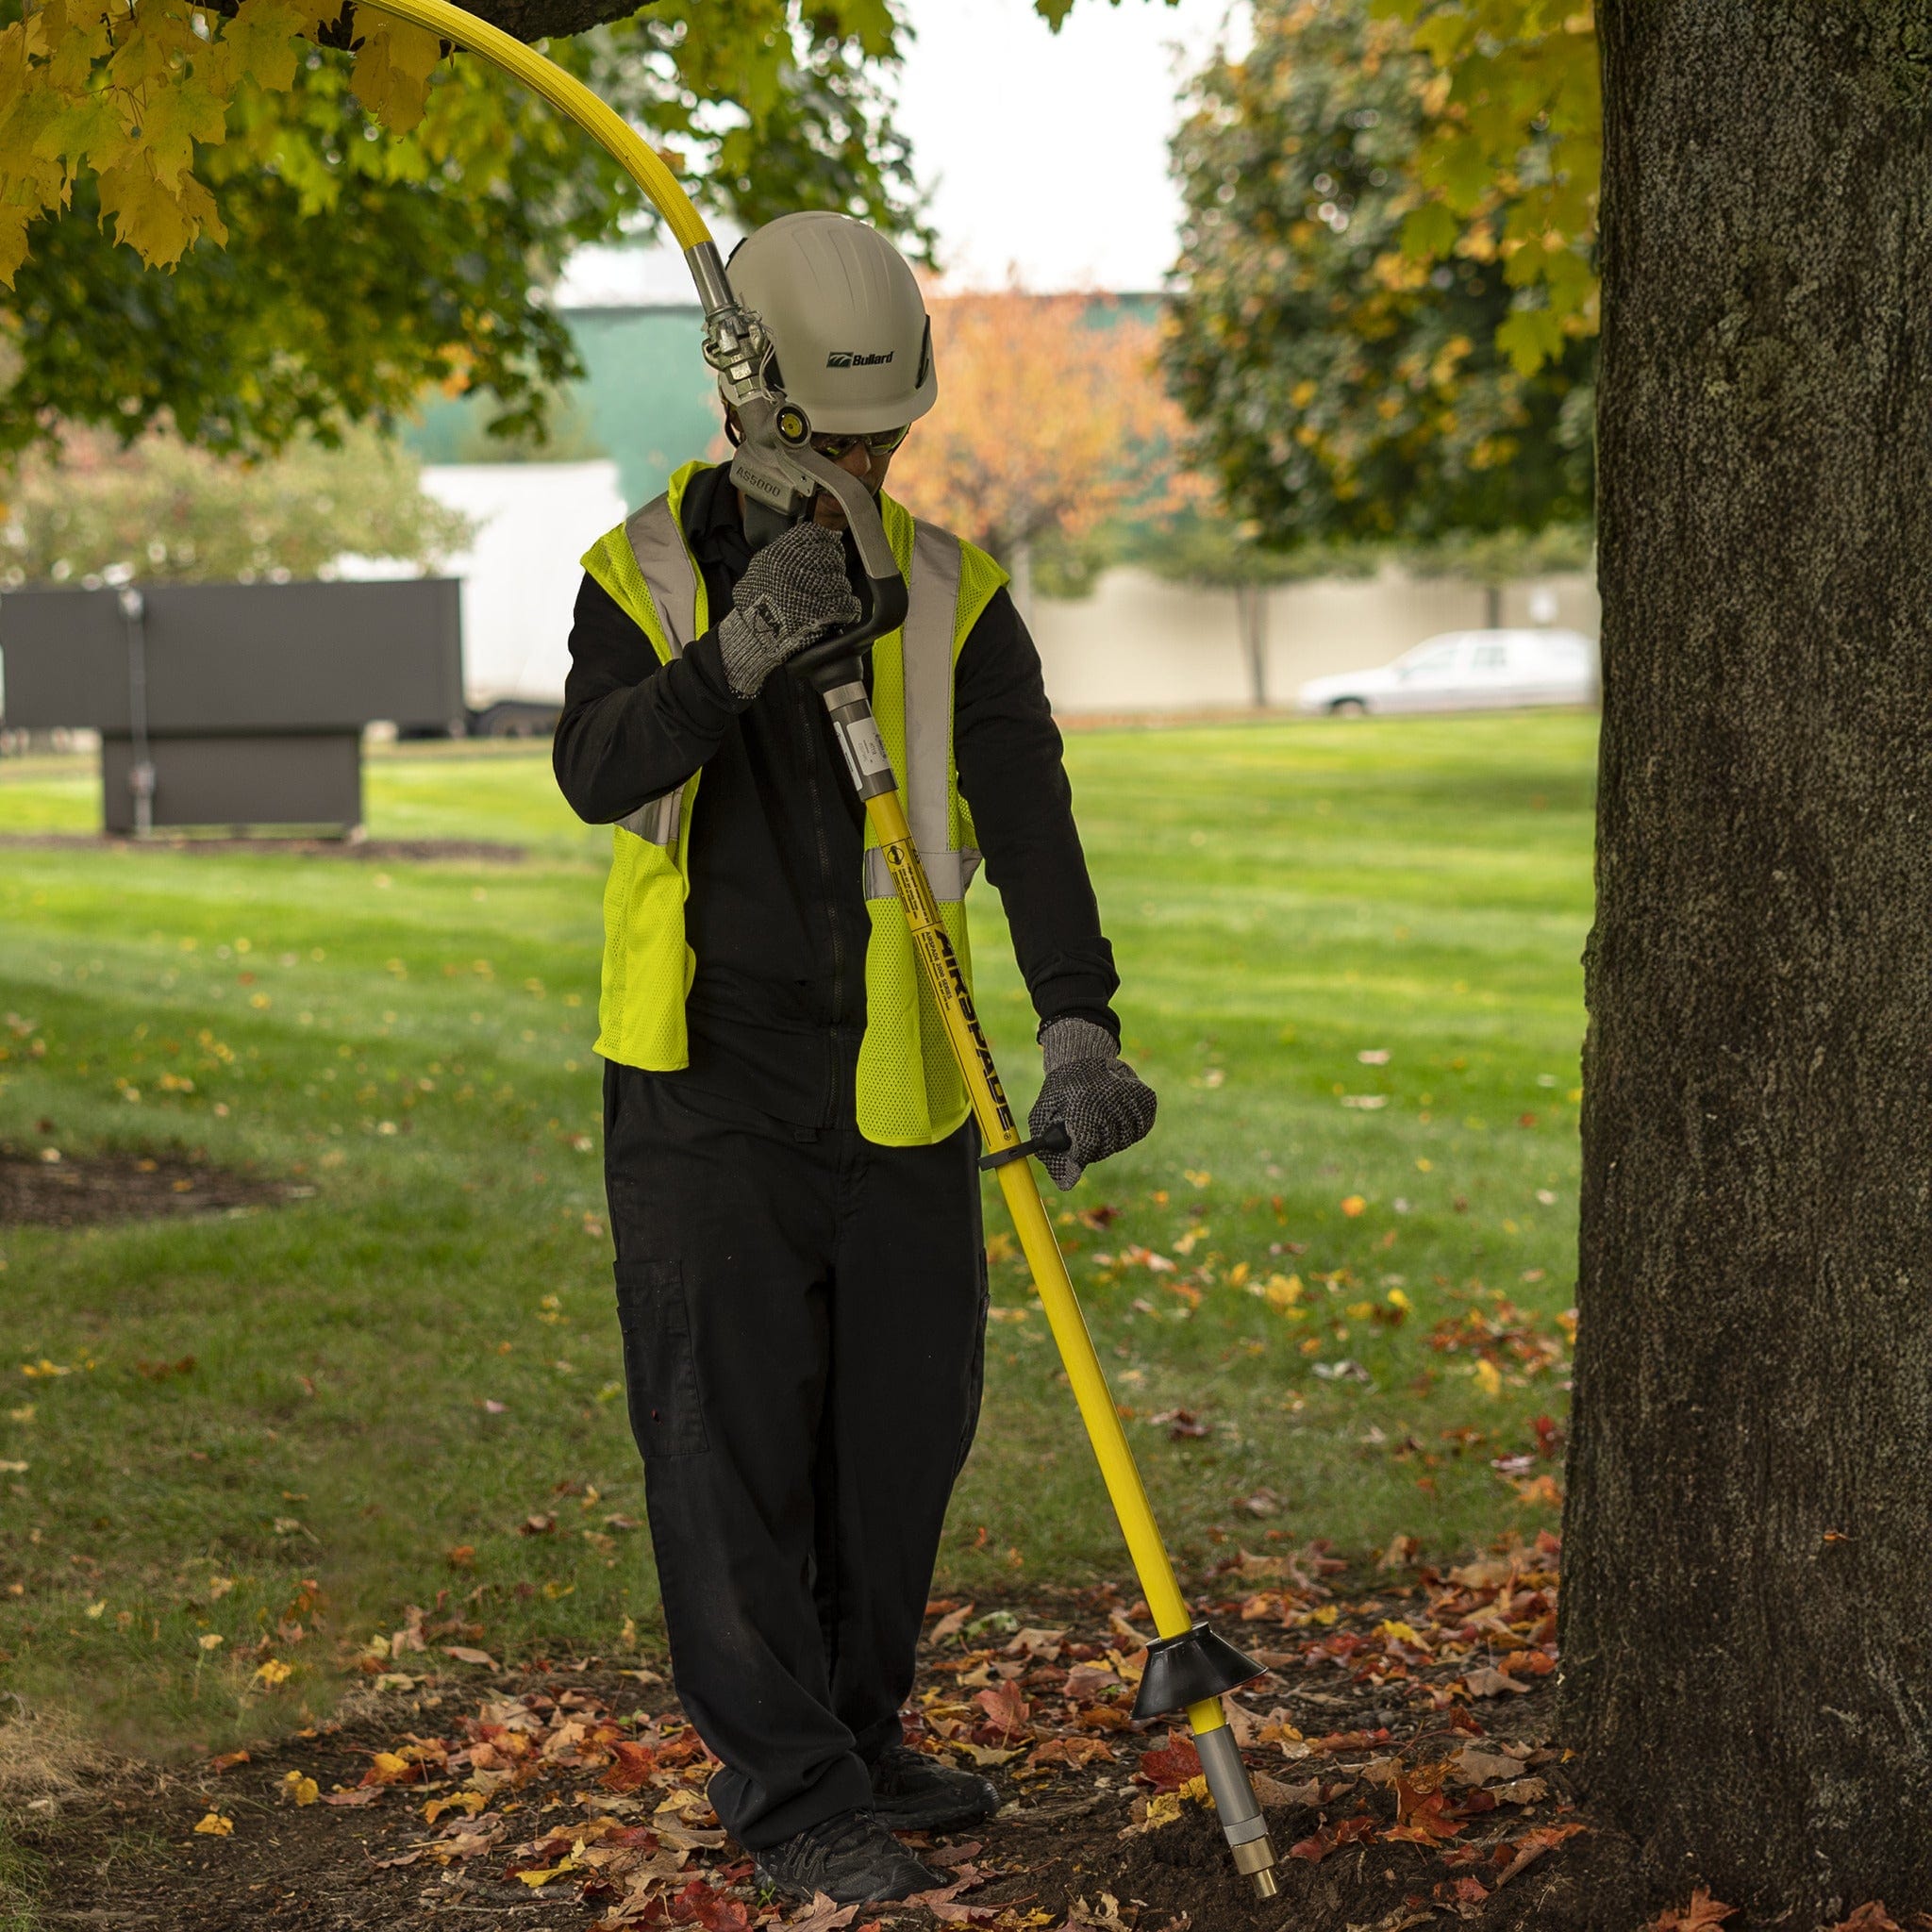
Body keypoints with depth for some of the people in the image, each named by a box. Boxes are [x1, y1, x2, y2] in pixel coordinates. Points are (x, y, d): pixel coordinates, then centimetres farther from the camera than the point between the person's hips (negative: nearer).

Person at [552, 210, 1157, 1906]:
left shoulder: (955, 596, 0)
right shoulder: (647, 573, -2)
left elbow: (1027, 813, -13)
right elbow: (597, 771, -18)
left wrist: (1078, 1020, -27)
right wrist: (730, 660, -36)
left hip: (898, 1087, 3)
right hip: (705, 1085, -2)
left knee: (906, 1423, 11)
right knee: (733, 1438, -3)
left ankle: (859, 1735, 30)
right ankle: (787, 1785, 7)